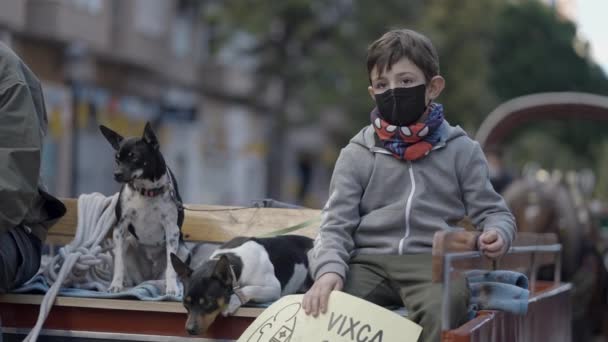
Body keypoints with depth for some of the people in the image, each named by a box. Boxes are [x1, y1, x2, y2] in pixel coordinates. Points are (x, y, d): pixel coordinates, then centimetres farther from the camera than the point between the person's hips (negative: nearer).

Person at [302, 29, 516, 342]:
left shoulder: (460, 150, 11)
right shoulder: (356, 155, 12)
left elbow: (493, 212, 13)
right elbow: (336, 225, 6)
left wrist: (496, 235, -13)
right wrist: (329, 270, -15)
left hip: (432, 259, -1)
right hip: (369, 260, 1)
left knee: (442, 308, -36)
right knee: (325, 309, -30)